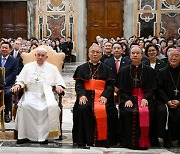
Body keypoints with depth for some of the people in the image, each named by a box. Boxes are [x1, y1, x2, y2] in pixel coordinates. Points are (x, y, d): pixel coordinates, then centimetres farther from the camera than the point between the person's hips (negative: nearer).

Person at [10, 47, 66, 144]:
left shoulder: (52, 68, 18)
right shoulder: (28, 67, 20)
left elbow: (59, 82, 13)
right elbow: (21, 80, 14)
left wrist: (59, 86, -9)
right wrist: (17, 85, -7)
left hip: (46, 95, 0)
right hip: (31, 94, 1)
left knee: (52, 106, -33)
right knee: (25, 105, -33)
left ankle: (44, 135, -26)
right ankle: (24, 135, -25)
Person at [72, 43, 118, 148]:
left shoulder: (106, 69, 18)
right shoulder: (82, 68, 19)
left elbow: (110, 85, 7)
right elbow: (78, 84, 8)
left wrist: (105, 96, -12)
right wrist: (82, 94, -13)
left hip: (102, 96, 0)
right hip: (87, 95, 0)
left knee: (105, 110, -31)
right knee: (82, 108, -31)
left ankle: (103, 139, -17)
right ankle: (83, 140, -22)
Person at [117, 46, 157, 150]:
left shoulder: (149, 70, 11)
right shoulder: (124, 71, 13)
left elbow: (151, 89, 6)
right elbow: (122, 89, 7)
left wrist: (145, 98, -13)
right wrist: (127, 99, -12)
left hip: (144, 98, 0)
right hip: (129, 98, 1)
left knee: (145, 112, -31)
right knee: (128, 112, -31)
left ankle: (143, 143, -18)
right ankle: (130, 142, -19)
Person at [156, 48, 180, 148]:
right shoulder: (162, 72, 9)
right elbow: (160, 88, 2)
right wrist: (168, 101, -12)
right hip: (164, 101, 0)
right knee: (163, 111, -31)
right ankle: (166, 139, -19)